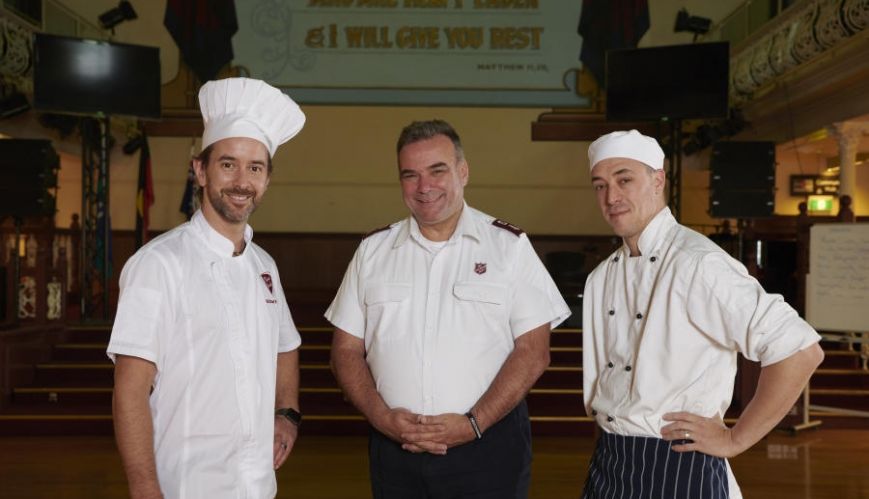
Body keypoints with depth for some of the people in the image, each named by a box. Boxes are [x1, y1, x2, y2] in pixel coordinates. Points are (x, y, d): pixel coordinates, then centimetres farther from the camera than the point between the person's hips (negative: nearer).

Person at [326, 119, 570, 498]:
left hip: (487, 446, -2)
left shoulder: (509, 245, -1)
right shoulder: (373, 250, 6)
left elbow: (533, 351, -6)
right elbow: (347, 350, 6)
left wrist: (474, 423, -14)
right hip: (394, 448, 2)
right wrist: (382, 416, -9)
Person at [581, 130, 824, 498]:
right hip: (608, 463, 7)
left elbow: (801, 351, -23)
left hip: (676, 468, -7)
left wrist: (734, 440, -16)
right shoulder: (601, 278, 7)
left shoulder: (697, 263, -18)